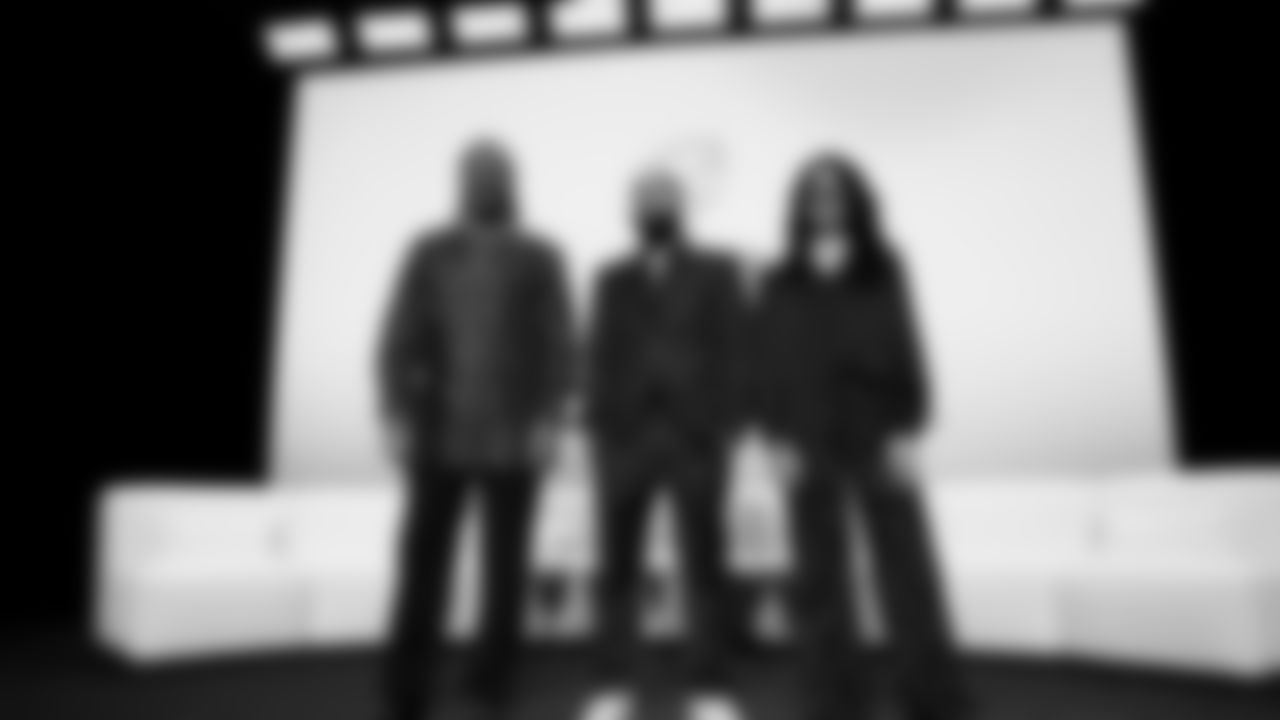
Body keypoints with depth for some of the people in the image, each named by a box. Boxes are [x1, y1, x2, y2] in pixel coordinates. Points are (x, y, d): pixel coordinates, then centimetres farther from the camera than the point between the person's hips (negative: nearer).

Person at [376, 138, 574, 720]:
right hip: (439, 437, 0)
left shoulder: (538, 259, 4)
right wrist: (398, 417, -8)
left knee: (503, 570, 5)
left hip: (512, 441, 0)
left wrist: (548, 420, -11)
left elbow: (556, 348, 0)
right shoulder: (429, 254, 5)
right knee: (422, 569, 0)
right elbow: (400, 341, 1)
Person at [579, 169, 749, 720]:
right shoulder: (613, 279, 13)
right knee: (618, 567, 5)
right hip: (625, 436, 2)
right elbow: (600, 358, 9)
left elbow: (728, 355, 1)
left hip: (694, 436, -1)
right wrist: (598, 428, 1)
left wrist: (721, 428, -6)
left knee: (704, 568, 2)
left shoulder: (716, 274, 7)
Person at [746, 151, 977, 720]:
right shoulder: (780, 284, 5)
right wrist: (774, 439, -6)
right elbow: (764, 365, 3)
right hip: (809, 445, 0)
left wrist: (907, 432, -6)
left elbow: (908, 351, 2)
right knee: (820, 579, 4)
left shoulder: (883, 270, 6)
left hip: (878, 438, 0)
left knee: (908, 568, 1)